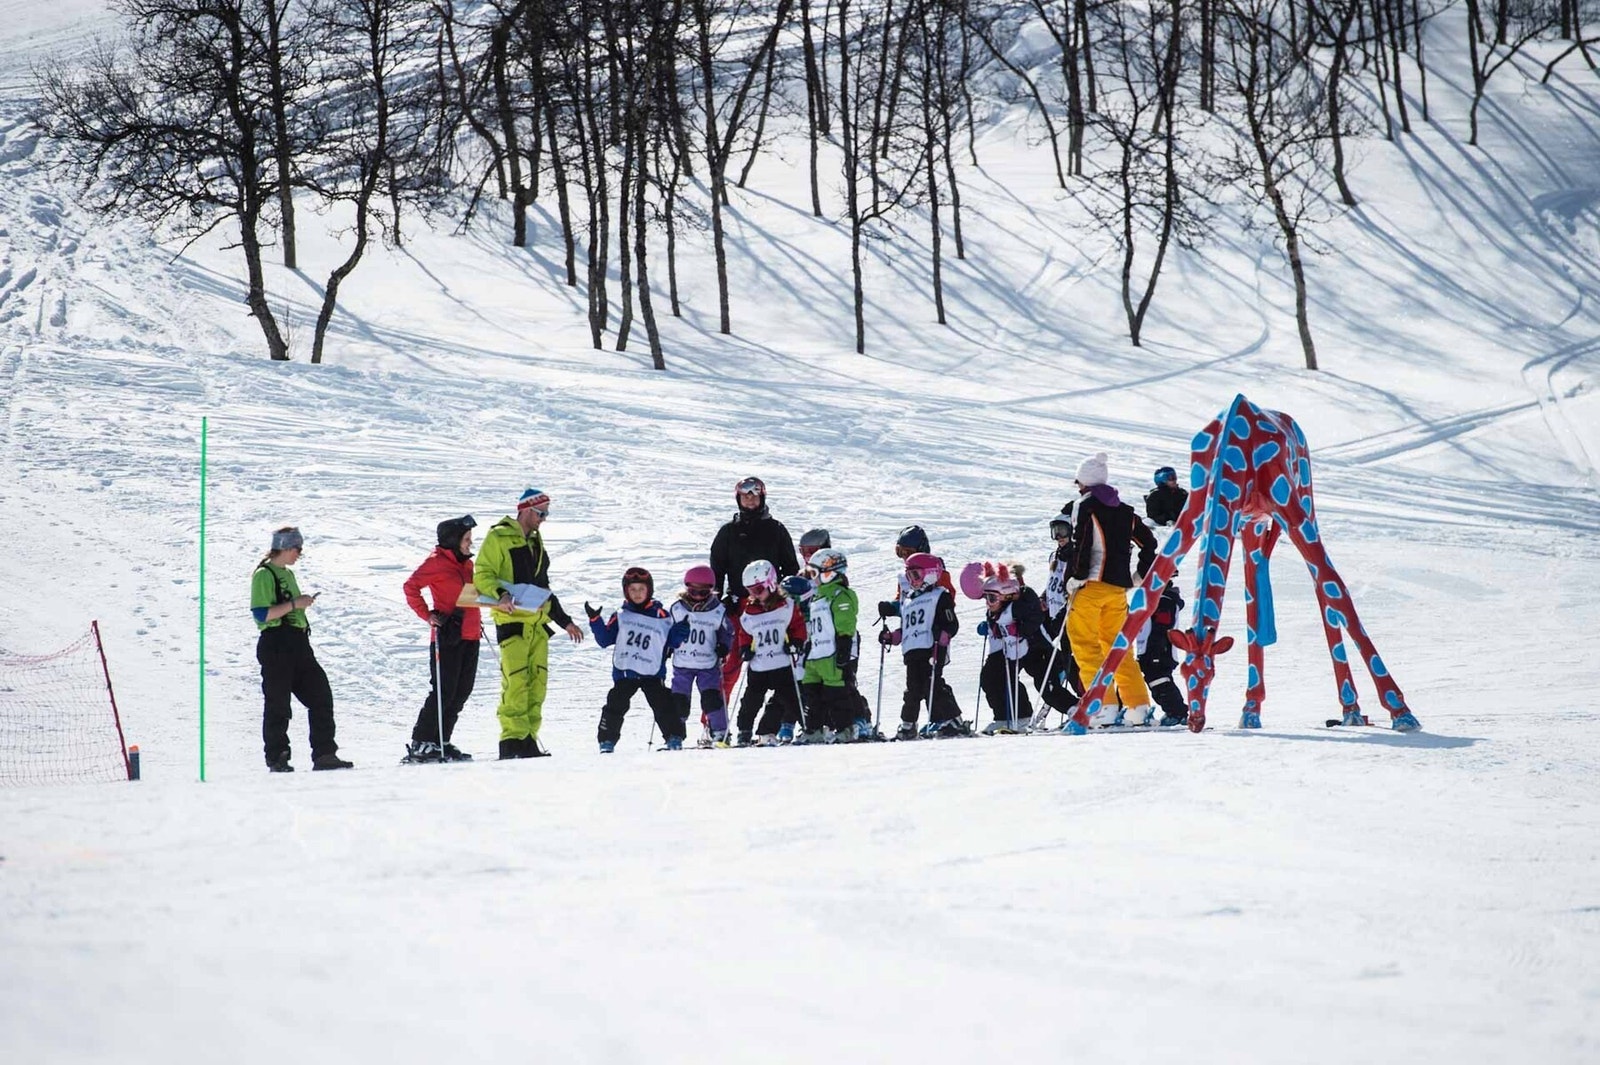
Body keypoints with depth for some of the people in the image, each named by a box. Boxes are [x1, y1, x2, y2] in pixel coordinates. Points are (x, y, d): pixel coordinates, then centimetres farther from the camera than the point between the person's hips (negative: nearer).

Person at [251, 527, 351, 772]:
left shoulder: (288, 573, 20)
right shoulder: (264, 575, -8)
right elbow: (261, 614, -18)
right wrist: (295, 604, -18)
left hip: (298, 644, 9)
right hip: (276, 645, -9)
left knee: (320, 695, 1)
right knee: (277, 704, -2)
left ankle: (324, 755, 2)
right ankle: (277, 759, 6)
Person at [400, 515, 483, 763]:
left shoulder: (467, 564, 17)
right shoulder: (437, 562, -8)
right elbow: (410, 587, -13)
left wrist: (477, 621, 20)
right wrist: (427, 615, -16)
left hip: (470, 636, 8)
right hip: (447, 636, -8)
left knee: (461, 692, 8)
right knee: (443, 692, -10)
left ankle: (440, 743, 14)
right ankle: (420, 745, -7)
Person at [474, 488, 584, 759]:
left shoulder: (536, 543, 23)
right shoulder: (498, 538, -1)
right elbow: (482, 575, -8)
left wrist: (564, 620, 29)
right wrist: (500, 594, -27)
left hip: (538, 622, 8)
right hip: (512, 619, -7)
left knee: (538, 681, 1)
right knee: (516, 681, -14)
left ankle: (528, 739, 4)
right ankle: (513, 741, -13)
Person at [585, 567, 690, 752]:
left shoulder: (661, 617, 4)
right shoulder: (621, 617, 6)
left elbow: (669, 643, 9)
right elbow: (605, 639, 6)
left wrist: (678, 634, -10)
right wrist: (595, 621, -5)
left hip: (652, 673, -1)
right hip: (624, 672, 1)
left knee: (663, 705, -8)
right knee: (615, 706, -5)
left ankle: (674, 739, 1)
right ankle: (607, 742, 4)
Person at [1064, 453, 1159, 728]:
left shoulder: (1086, 505, -4)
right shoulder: (1124, 510, 17)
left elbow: (1081, 544, -14)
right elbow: (1149, 542, 22)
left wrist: (1077, 578, -9)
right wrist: (1140, 576, 26)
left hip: (1092, 583, -7)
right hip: (1118, 586, 7)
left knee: (1085, 645, -6)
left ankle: (1103, 706, -17)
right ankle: (1138, 707, 12)